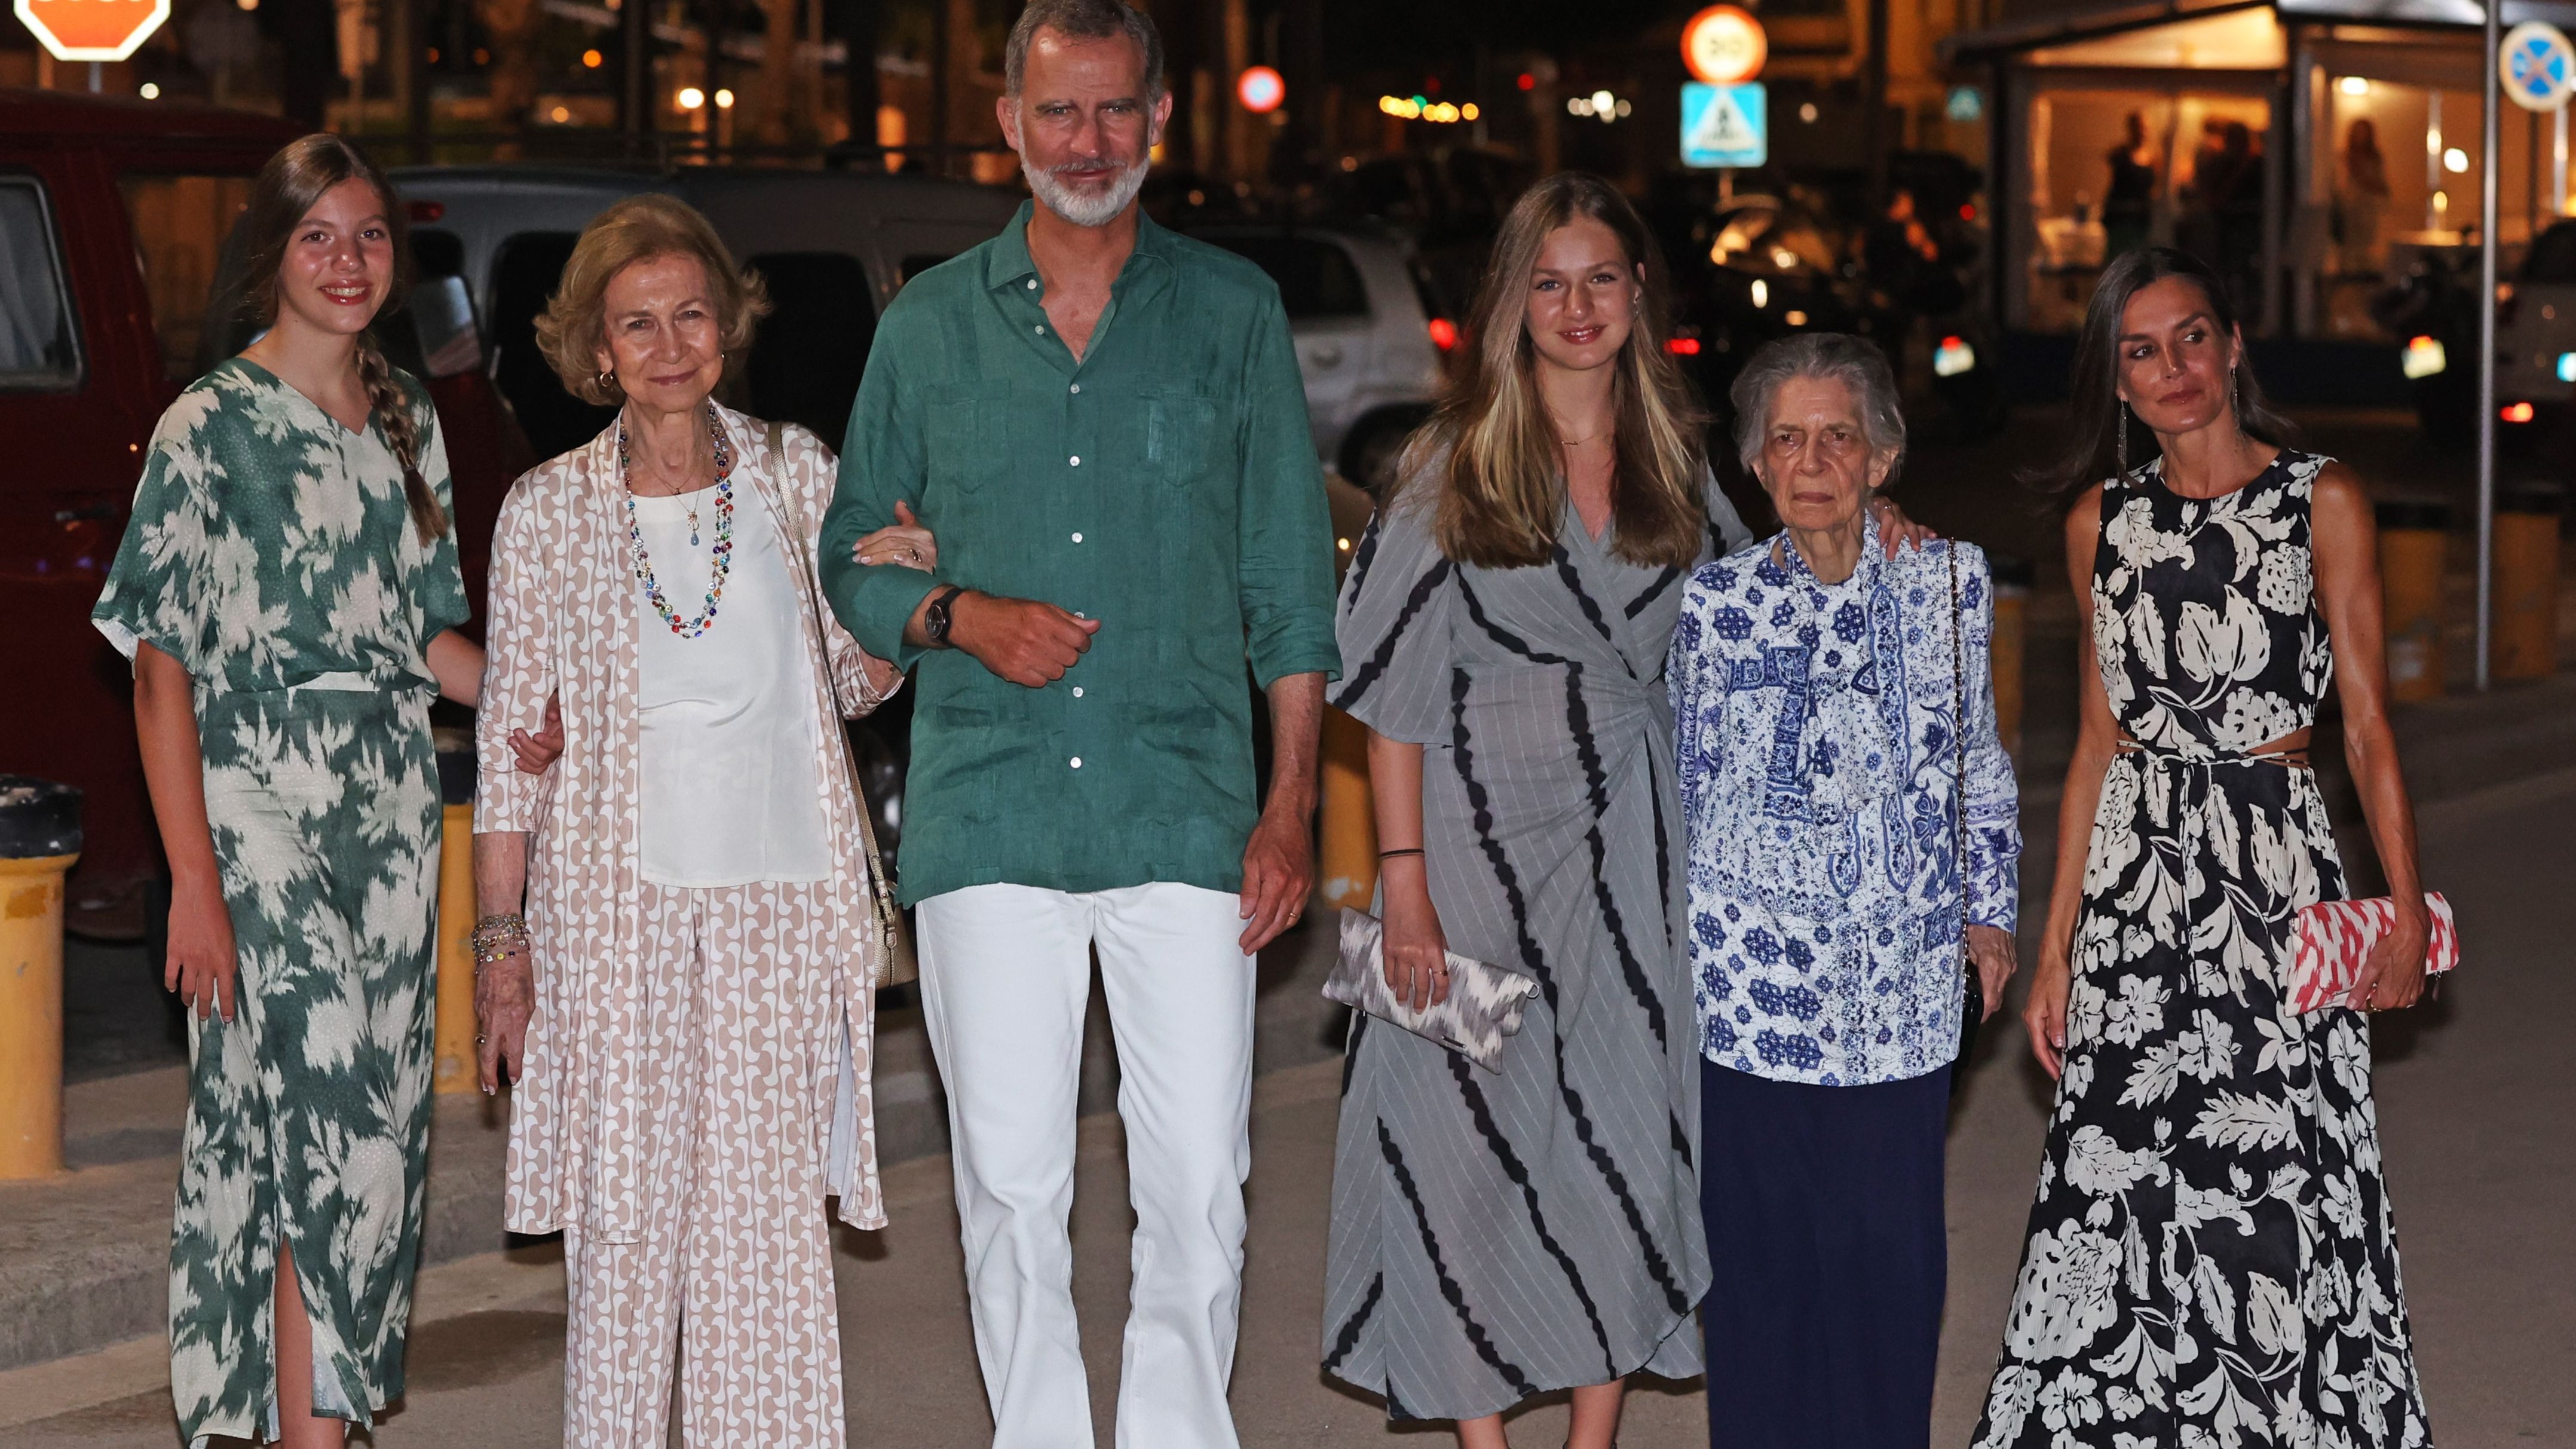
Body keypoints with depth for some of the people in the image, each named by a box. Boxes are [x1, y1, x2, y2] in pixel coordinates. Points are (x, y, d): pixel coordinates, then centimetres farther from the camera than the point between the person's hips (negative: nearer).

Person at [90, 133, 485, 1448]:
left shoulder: (406, 417, 12)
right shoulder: (211, 427, -6)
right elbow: (161, 670, -7)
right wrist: (194, 881, -14)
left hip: (393, 817, 6)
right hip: (261, 811, -6)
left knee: (376, 1134, 6)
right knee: (325, 1128, -11)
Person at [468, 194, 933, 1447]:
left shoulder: (794, 472, 7)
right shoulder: (549, 511, 2)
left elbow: (850, 684, 15)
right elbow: (510, 739, 4)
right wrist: (498, 935, -1)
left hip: (780, 895, 1)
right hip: (615, 900, -1)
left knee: (770, 1203, 1)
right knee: (623, 1207, -1)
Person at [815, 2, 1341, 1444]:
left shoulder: (1234, 310, 7)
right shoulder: (930, 324, 10)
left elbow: (1290, 581, 8)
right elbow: (849, 558, 15)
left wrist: (1291, 806, 1)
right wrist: (961, 615, -6)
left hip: (1187, 814, -1)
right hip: (988, 818, 1)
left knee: (1200, 1184, -2)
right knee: (1012, 1184, 4)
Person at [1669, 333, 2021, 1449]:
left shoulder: (1949, 581, 5)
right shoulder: (1715, 602, 1)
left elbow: (1979, 763, 14)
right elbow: (1681, 783, 9)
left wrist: (1990, 913, 10)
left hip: (1901, 977, 1)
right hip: (1750, 969, -1)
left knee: (1894, 1237, 4)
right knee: (1759, 1234, 3)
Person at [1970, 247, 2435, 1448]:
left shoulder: (2322, 503, -2)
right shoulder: (2102, 522, 8)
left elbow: (2367, 725, -1)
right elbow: (2098, 743, 11)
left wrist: (2407, 912, -7)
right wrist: (2057, 945, 8)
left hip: (2275, 869, -3)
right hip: (2136, 882, 3)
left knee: (2274, 1181, -3)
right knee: (2119, 1181, 2)